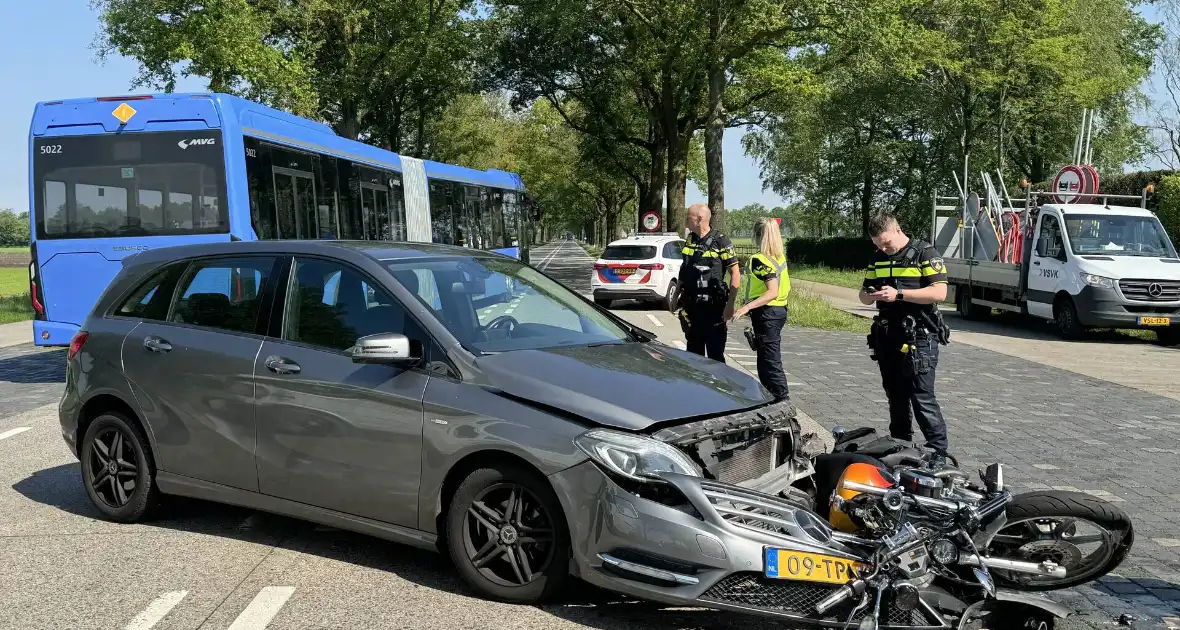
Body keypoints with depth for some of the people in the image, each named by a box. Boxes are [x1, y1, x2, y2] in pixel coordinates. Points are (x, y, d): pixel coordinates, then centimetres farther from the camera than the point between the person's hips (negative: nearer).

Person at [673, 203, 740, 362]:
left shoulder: (720, 241, -9)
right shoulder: (689, 240, 11)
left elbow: (735, 273, -10)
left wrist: (730, 303, -17)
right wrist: (676, 296, 19)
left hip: (713, 306, -7)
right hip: (691, 305, 7)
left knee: (715, 354, -4)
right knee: (693, 351, 14)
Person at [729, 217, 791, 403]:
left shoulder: (759, 259, -18)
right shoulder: (780, 256, 9)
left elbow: (773, 292, -26)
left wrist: (748, 307, -32)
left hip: (766, 313, -9)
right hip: (780, 310, 9)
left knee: (770, 362, -6)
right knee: (767, 360, 18)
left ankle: (783, 401, -7)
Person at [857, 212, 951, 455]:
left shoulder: (925, 253, -6)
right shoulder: (878, 258, 14)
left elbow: (939, 292, -15)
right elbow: (864, 293, 20)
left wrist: (898, 294, -22)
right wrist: (869, 295, -5)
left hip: (919, 338, -7)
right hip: (887, 338, 7)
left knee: (922, 399, -10)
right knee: (896, 398, 14)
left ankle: (938, 453, -4)